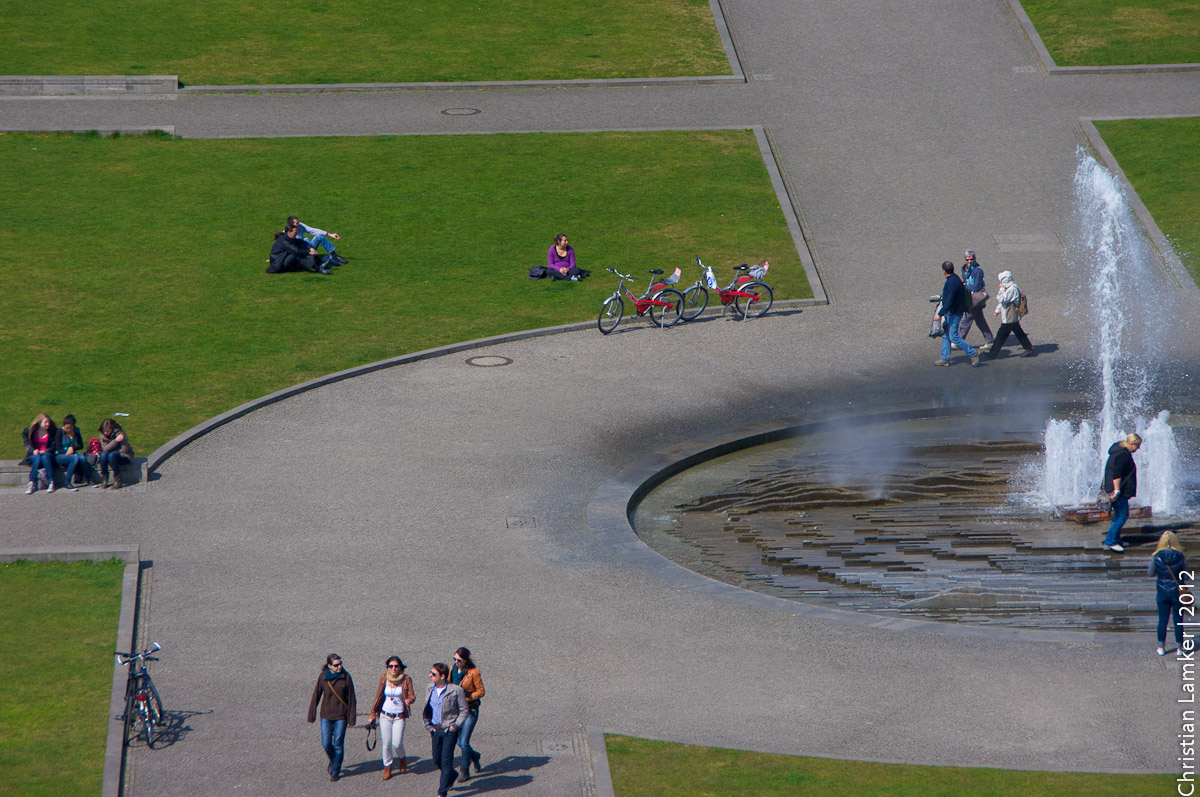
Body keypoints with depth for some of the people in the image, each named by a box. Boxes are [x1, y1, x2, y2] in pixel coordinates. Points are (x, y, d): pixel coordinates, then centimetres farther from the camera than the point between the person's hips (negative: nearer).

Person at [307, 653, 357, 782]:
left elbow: (351, 699, -3)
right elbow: (316, 696, 2)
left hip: (341, 716, -1)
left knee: (338, 744, 2)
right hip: (326, 715, 1)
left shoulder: (346, 677, -9)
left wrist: (352, 718, -3)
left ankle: (335, 771, 18)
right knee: (326, 744, 1)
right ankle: (333, 761, 33)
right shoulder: (323, 677, -6)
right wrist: (311, 715, 4)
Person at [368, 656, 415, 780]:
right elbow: (378, 696, 6)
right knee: (386, 743, 1)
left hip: (399, 717, -2)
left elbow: (412, 695, -5)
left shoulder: (406, 679, -8)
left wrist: (410, 700, -30)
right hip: (385, 715, 2)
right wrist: (373, 714, 9)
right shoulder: (384, 678, -3)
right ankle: (387, 768, 19)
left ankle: (402, 758, 26)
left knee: (397, 743, -8)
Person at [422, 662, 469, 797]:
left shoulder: (456, 690, -12)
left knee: (446, 761, -5)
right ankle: (452, 775, 42)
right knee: (436, 760, 12)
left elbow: (463, 711, -5)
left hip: (449, 730, -6)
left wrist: (456, 725, -14)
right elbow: (426, 709, 16)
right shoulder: (429, 689, 4)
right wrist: (427, 724, 6)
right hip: (435, 729, 6)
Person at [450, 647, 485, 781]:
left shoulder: (473, 672, -15)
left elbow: (481, 692, -8)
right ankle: (474, 756, 40)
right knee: (459, 742, 10)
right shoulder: (453, 669, 1)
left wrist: (467, 696, -22)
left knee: (464, 742, -9)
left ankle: (465, 771, 5)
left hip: (470, 709, -6)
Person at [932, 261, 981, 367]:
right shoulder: (955, 278, 6)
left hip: (953, 314, -10)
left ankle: (973, 353, 2)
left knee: (954, 337, -5)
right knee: (945, 335, 14)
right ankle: (945, 359, 20)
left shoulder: (952, 283, -25)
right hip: (950, 313, 10)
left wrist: (940, 314, -26)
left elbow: (949, 302, -28)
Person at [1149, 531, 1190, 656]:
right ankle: (1179, 647, 15)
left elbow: (1151, 573, 2)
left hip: (1162, 593, 1)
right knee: (1178, 620, 9)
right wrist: (1187, 590, 12)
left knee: (1162, 620, 11)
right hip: (1177, 593, -1)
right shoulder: (1181, 557, -11)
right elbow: (1186, 577, -3)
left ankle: (1161, 647, 17)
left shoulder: (1157, 557, -11)